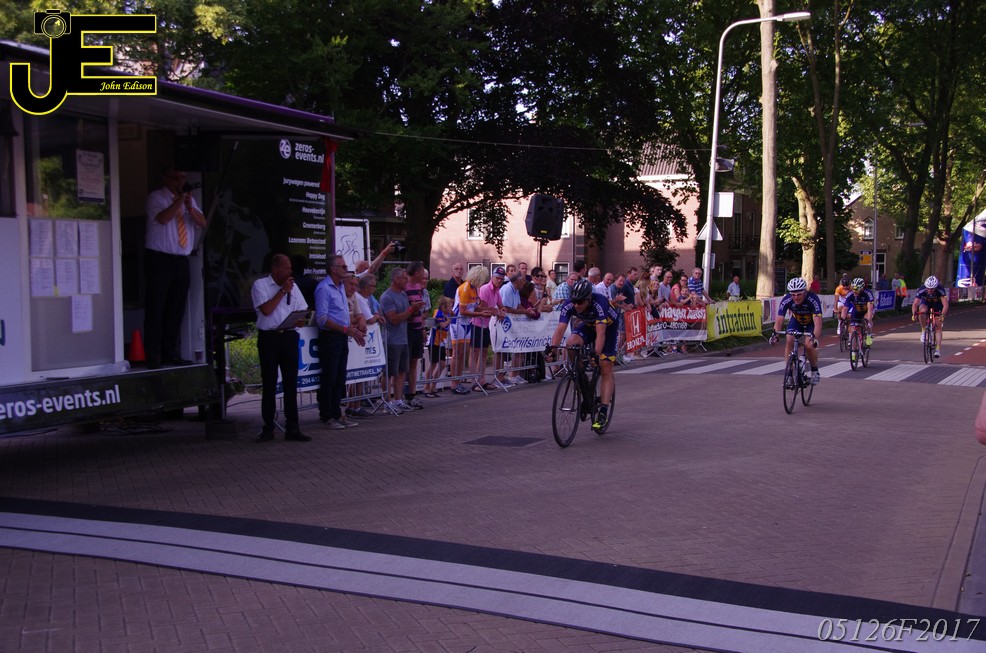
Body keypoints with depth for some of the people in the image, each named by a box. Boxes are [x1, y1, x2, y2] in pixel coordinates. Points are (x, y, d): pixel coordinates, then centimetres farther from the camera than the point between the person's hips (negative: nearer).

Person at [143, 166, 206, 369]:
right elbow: (162, 218, -20)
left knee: (176, 310, 7)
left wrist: (190, 208, -10)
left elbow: (202, 223, 5)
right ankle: (153, 357, -2)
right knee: (156, 309, -5)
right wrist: (179, 201, -19)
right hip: (159, 260, -6)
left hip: (181, 261, 6)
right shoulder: (156, 198, -1)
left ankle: (172, 354, 14)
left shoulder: (188, 200, 17)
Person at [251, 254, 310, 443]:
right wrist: (283, 291, -8)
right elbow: (266, 310, -13)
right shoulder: (260, 285, 0)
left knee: (291, 383, 3)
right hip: (269, 337, -4)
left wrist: (301, 321, -8)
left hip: (289, 336, 4)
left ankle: (292, 428, 6)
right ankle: (268, 428, 9)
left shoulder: (293, 286, 15)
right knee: (269, 384, 2)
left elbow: (303, 311, 14)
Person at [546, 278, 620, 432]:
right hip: (588, 325, 4)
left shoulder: (600, 303, -39)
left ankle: (603, 411, -7)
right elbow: (560, 329, -32)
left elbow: (600, 333, -45)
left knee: (606, 369, -10)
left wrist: (596, 355, -54)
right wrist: (551, 349, -45)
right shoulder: (569, 305, -27)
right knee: (570, 343, -27)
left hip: (608, 327, -4)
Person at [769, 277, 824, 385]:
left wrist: (815, 337, -59)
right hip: (796, 321, 3)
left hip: (811, 322, -3)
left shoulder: (813, 299, -37)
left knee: (809, 345, -24)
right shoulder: (786, 300, -29)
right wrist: (775, 334, -48)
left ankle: (815, 372, 1)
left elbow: (818, 322, -44)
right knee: (788, 342, -18)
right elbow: (779, 320, -31)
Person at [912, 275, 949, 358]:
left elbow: (945, 305, -41)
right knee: (922, 310, -36)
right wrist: (914, 314, -53)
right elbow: (915, 304, -35)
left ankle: (938, 349, -7)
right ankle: (923, 331, -19)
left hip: (937, 305, -1)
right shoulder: (922, 291, -33)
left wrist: (942, 315, -56)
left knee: (938, 326, -9)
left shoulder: (940, 290, -36)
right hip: (926, 302, 1)